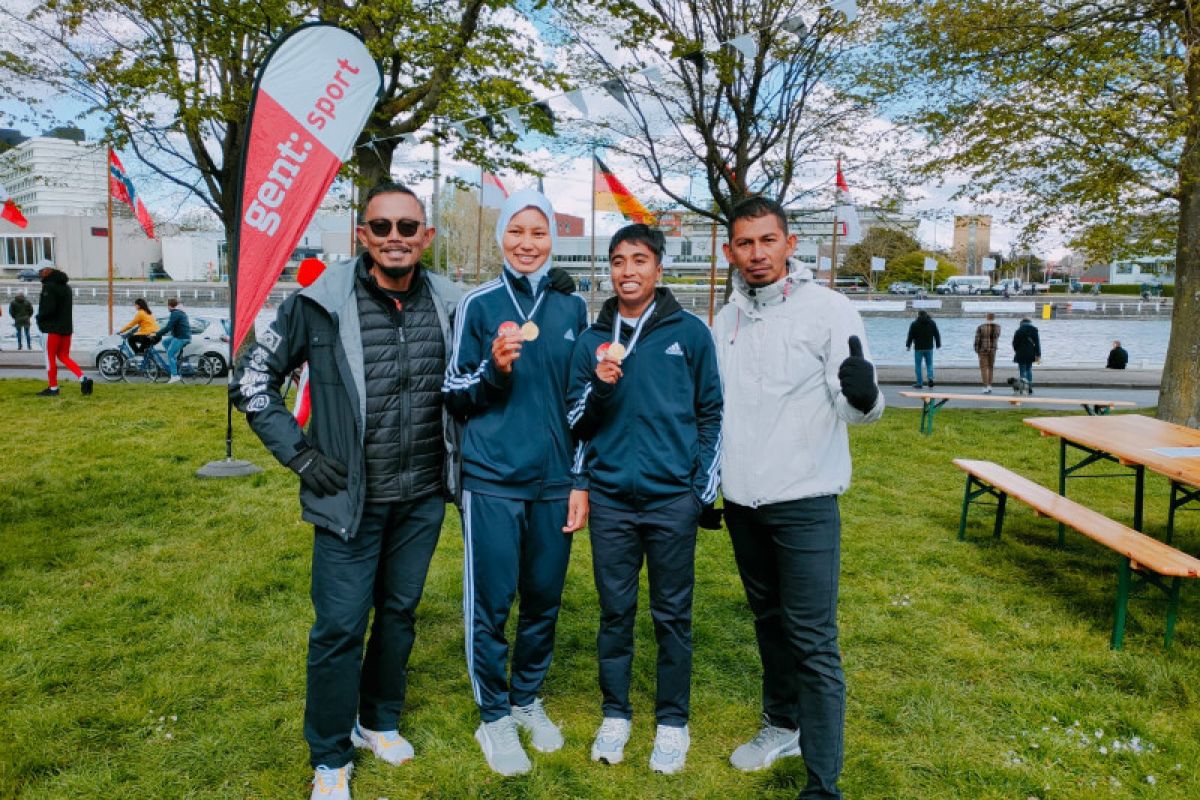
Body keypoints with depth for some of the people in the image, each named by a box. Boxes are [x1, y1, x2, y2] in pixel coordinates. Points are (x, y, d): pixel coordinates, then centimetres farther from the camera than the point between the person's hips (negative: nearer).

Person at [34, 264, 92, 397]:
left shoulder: (49, 286, -14)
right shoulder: (65, 286, 14)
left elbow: (49, 308, -22)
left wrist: (39, 318, -4)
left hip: (53, 327, -8)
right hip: (66, 327, 8)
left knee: (50, 356, 3)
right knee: (64, 356, 13)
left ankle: (53, 387, 10)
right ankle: (83, 378, -4)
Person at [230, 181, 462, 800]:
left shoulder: (447, 303, -1)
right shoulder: (322, 302, -12)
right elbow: (252, 380, -3)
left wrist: (458, 451, 7)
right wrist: (299, 453, -8)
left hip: (423, 498, 4)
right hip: (349, 498, -3)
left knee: (399, 613, 17)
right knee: (340, 626, 2)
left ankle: (379, 722, 40)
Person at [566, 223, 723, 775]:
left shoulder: (689, 332, 0)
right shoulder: (592, 340, 5)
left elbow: (711, 414, 4)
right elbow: (576, 423, 6)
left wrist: (704, 489, 1)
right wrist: (599, 387, -14)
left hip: (673, 498, -1)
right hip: (609, 500, 2)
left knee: (672, 614, 9)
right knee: (615, 610, 11)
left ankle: (672, 720, 25)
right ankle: (615, 713, 28)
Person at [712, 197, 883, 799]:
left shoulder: (828, 309, -9)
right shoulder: (726, 320, 8)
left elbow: (856, 410, -15)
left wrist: (864, 394, -38)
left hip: (805, 502, -6)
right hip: (743, 502, 6)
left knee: (813, 641, -4)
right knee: (770, 621, 20)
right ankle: (783, 724, 39)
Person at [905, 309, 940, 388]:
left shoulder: (914, 324, -5)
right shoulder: (932, 323, 5)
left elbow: (910, 336, -5)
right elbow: (937, 335, 8)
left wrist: (908, 345, 4)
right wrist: (938, 344, 17)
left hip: (918, 348, -3)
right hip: (929, 348, 3)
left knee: (918, 365, 3)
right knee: (929, 364, 13)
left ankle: (919, 383, 2)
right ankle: (930, 378, -11)